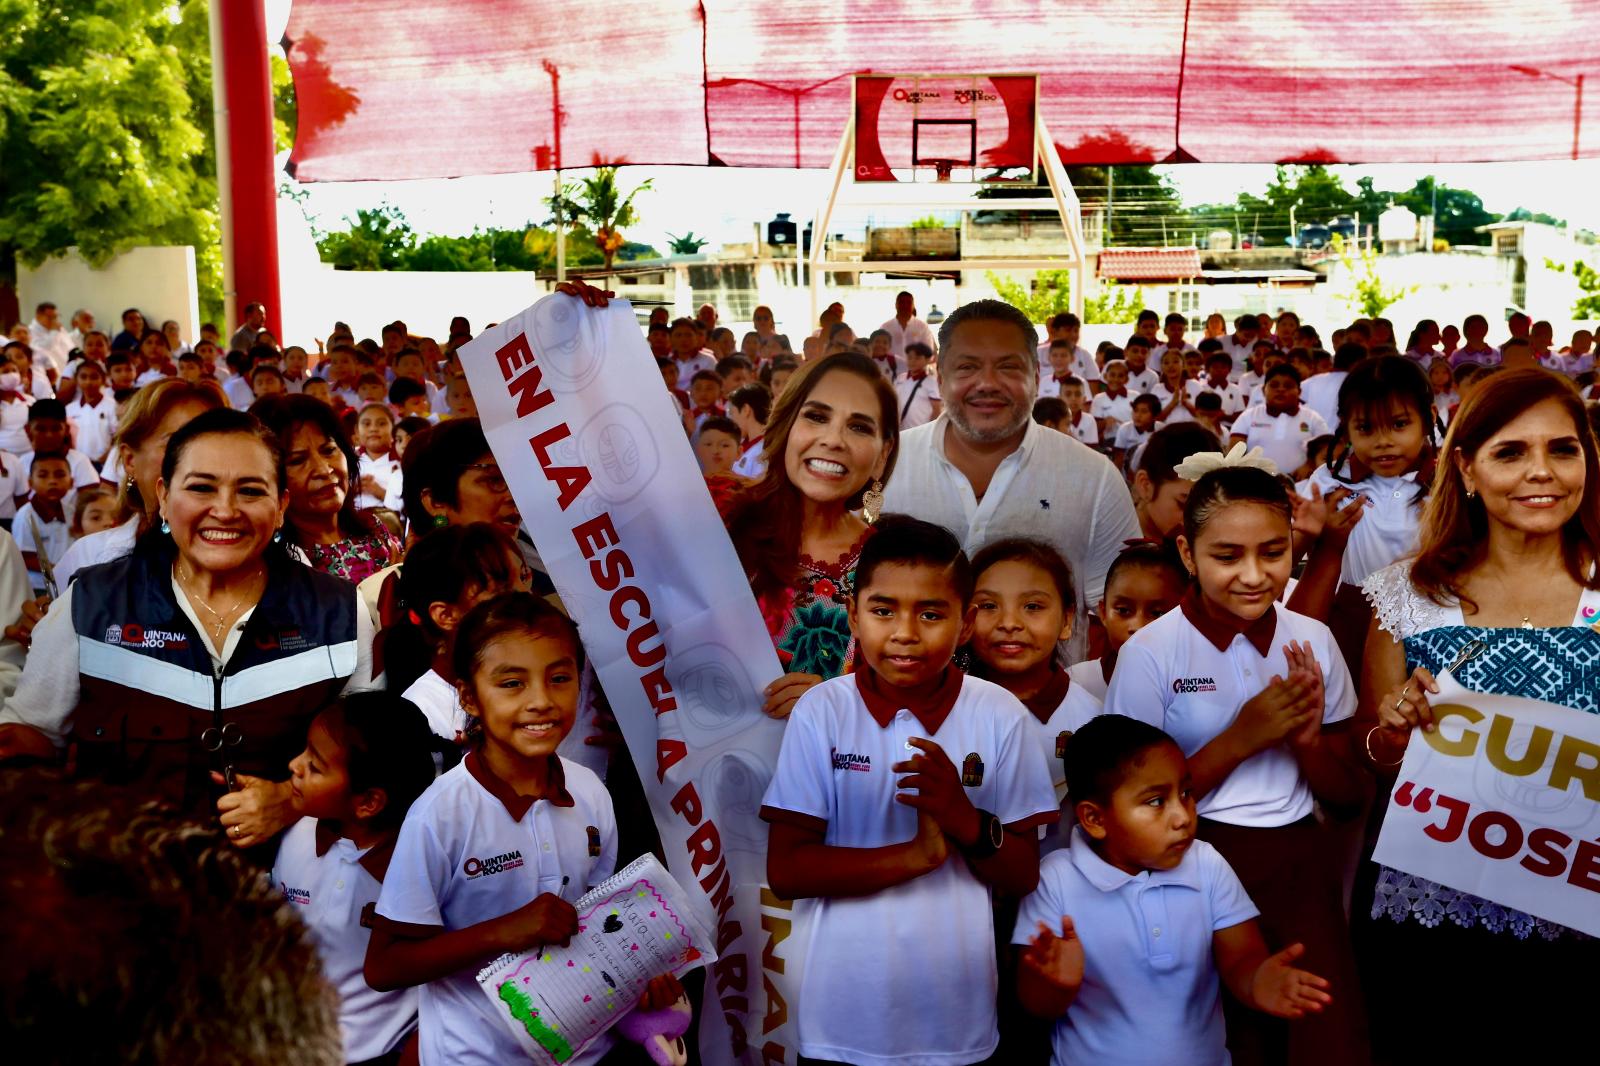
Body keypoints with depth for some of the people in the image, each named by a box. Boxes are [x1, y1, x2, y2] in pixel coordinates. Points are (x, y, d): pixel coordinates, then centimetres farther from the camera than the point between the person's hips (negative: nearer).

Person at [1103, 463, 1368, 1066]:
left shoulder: (1313, 642, 1)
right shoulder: (1151, 653, -10)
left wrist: (1306, 737, -13)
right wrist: (1243, 736, -16)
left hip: (1300, 862, 3)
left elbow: (1348, 797, 7)